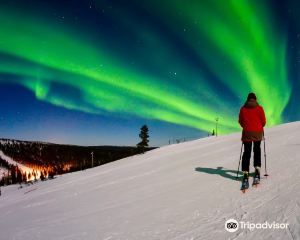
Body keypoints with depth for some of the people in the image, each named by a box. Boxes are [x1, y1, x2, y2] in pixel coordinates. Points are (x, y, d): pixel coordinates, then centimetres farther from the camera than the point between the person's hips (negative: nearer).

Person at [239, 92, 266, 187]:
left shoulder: (243, 108, 1)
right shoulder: (259, 108, -3)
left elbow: (240, 121, 7)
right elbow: (263, 121, 0)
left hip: (247, 133, 0)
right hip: (258, 133, 0)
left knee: (246, 153, 2)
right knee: (257, 151, 18)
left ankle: (245, 173, -7)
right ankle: (257, 169, 7)